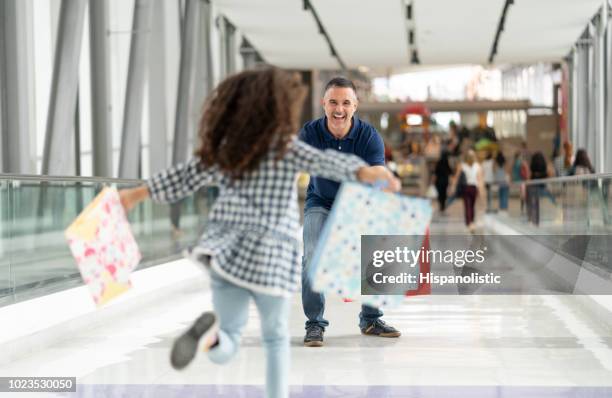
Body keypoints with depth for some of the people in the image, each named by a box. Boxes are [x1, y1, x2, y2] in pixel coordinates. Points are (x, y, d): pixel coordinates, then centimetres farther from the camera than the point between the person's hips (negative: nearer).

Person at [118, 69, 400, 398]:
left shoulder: (224, 148, 7)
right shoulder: (286, 148, -7)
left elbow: (182, 177, 15)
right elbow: (326, 161, -25)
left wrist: (137, 194, 29)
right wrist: (365, 171, -41)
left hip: (226, 254, 3)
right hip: (270, 259, -3)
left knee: (225, 347, 8)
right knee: (276, 338, 19)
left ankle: (209, 334, -26)